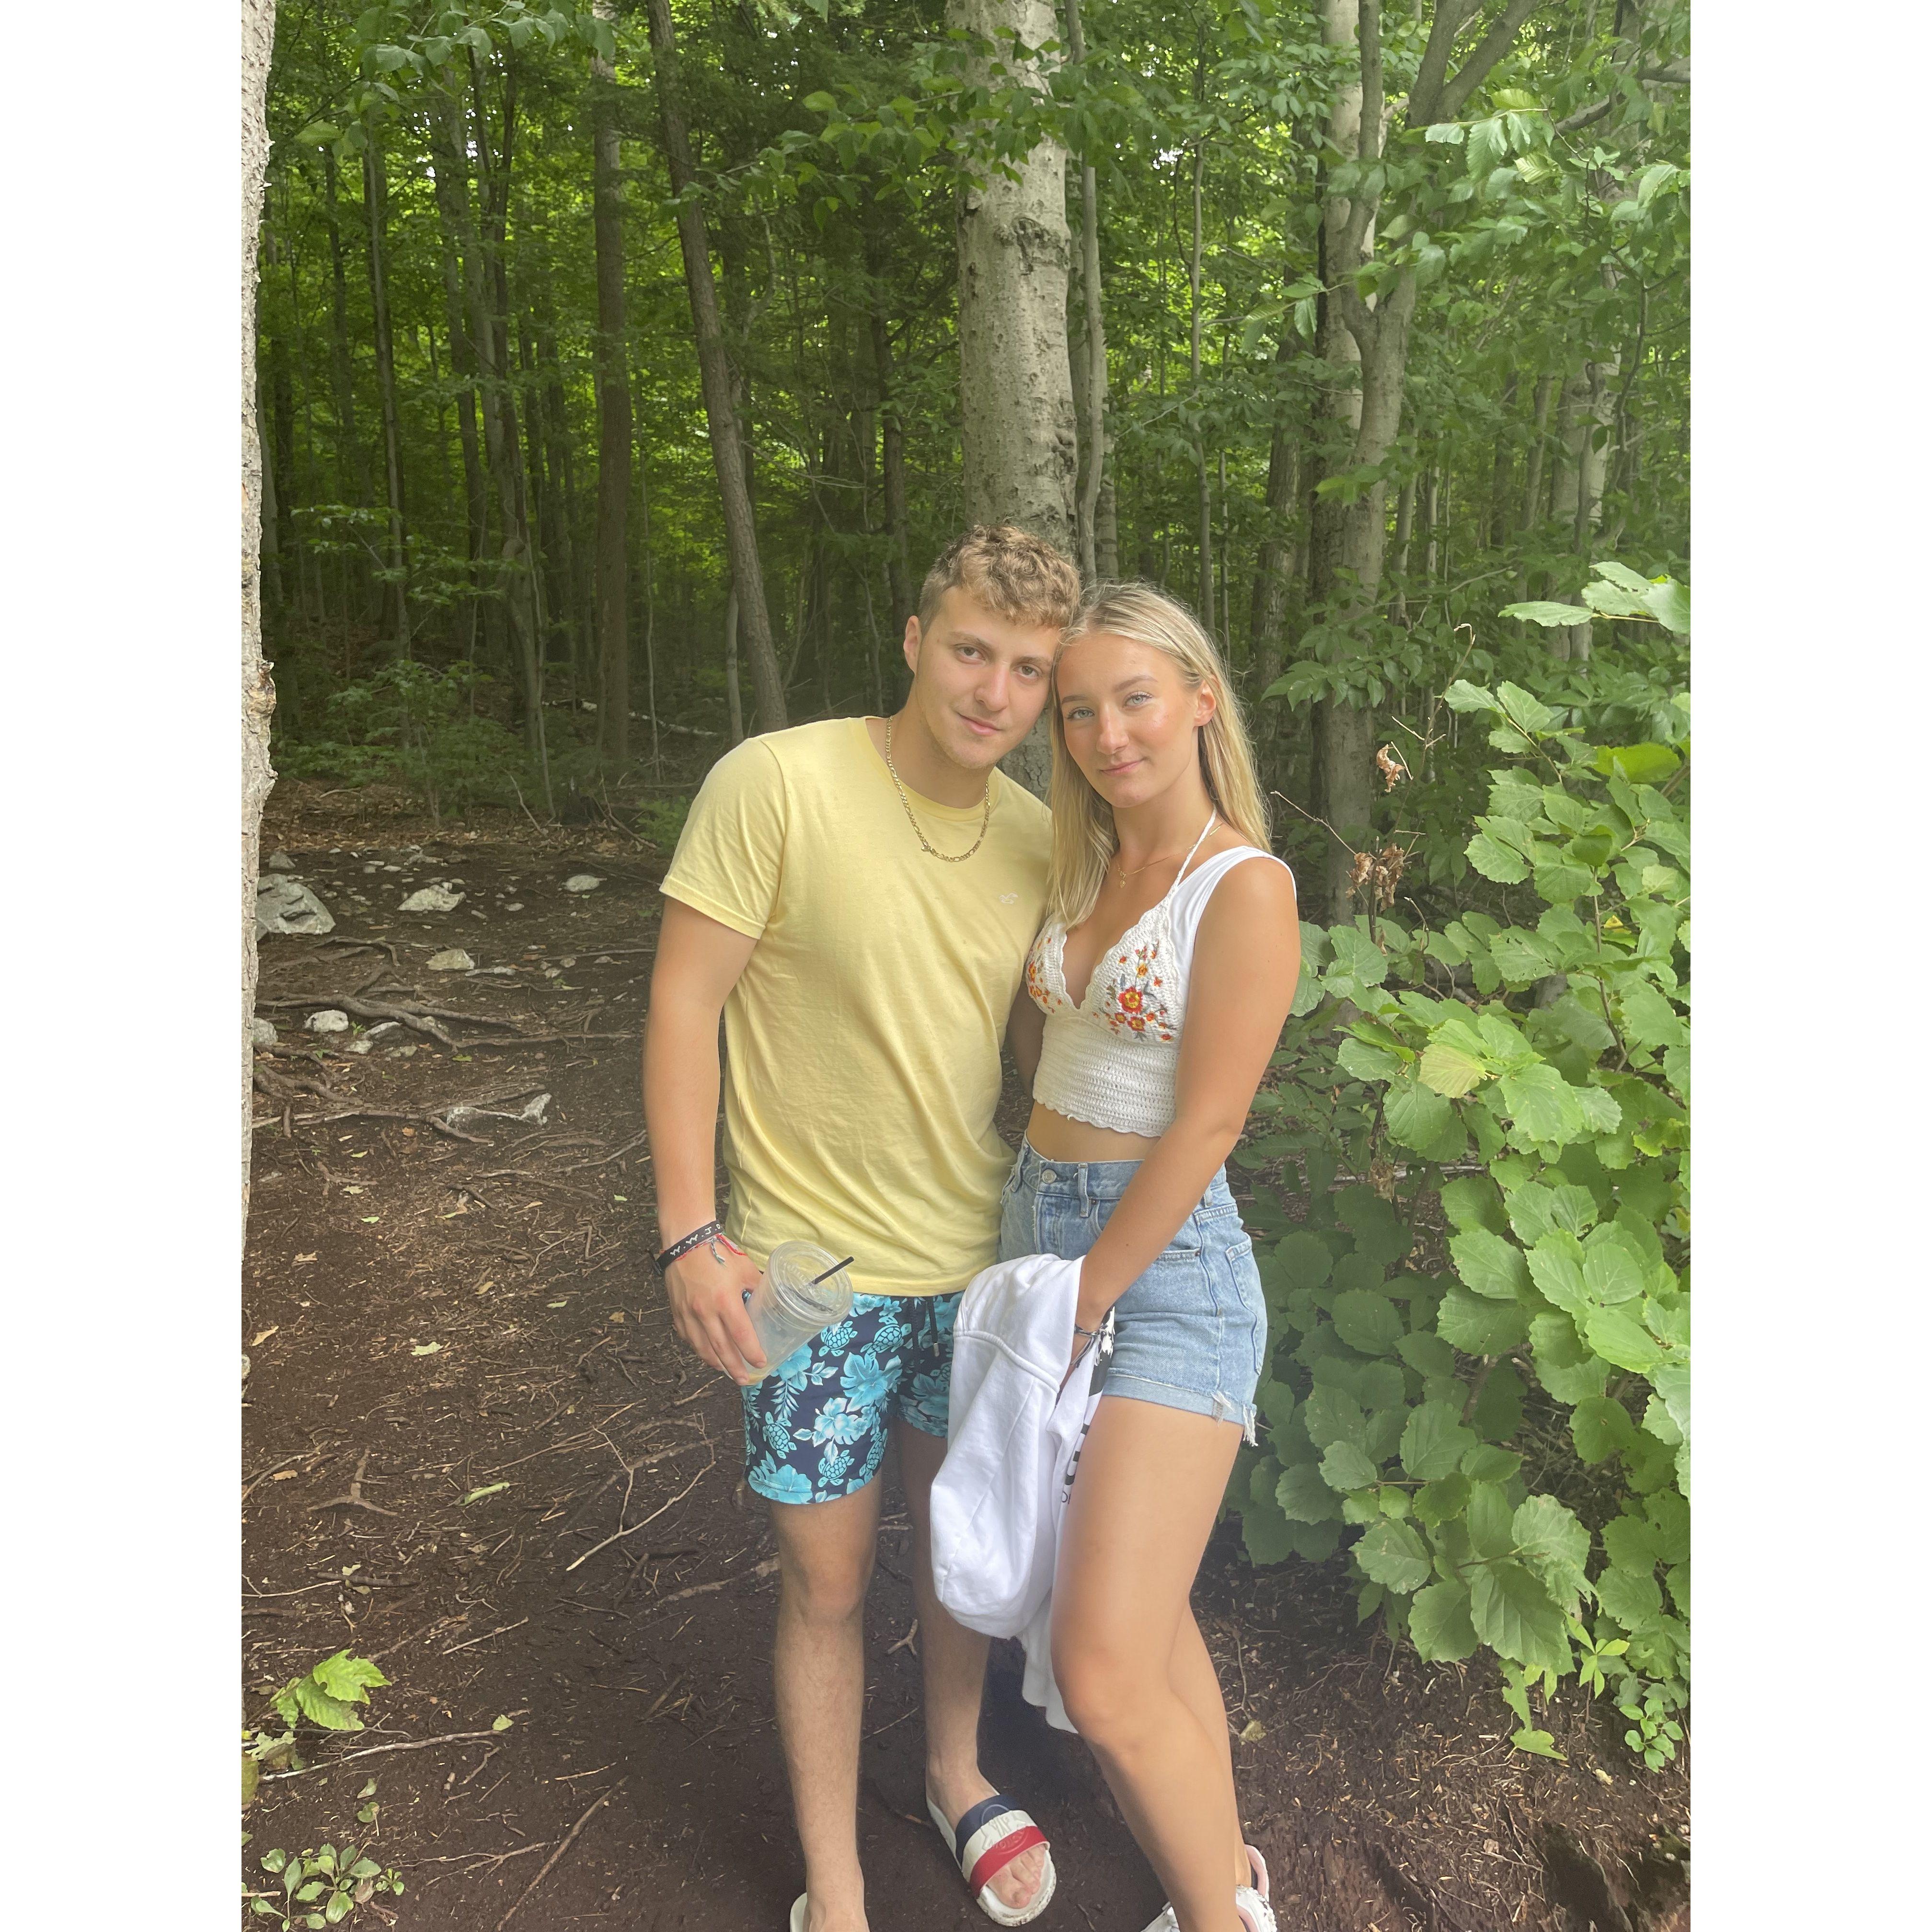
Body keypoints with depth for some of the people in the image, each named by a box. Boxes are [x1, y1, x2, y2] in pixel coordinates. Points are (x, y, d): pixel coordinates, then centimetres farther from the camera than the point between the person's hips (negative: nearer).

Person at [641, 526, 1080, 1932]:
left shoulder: (1036, 837, 0)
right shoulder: (777, 783, -16)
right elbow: (684, 1001, -14)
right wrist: (692, 1232, -17)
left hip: (978, 1256, 5)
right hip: (819, 1264, -4)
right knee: (829, 1578, 9)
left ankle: (957, 1772, 48)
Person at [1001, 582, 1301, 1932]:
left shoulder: (1245, 886, -13)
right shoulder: (1087, 869, 9)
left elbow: (1205, 1128, -16)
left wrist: (1079, 1309, -12)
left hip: (1163, 1268, -7)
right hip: (1039, 1229, 7)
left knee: (1107, 1674, -10)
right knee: (1146, 1617, 19)